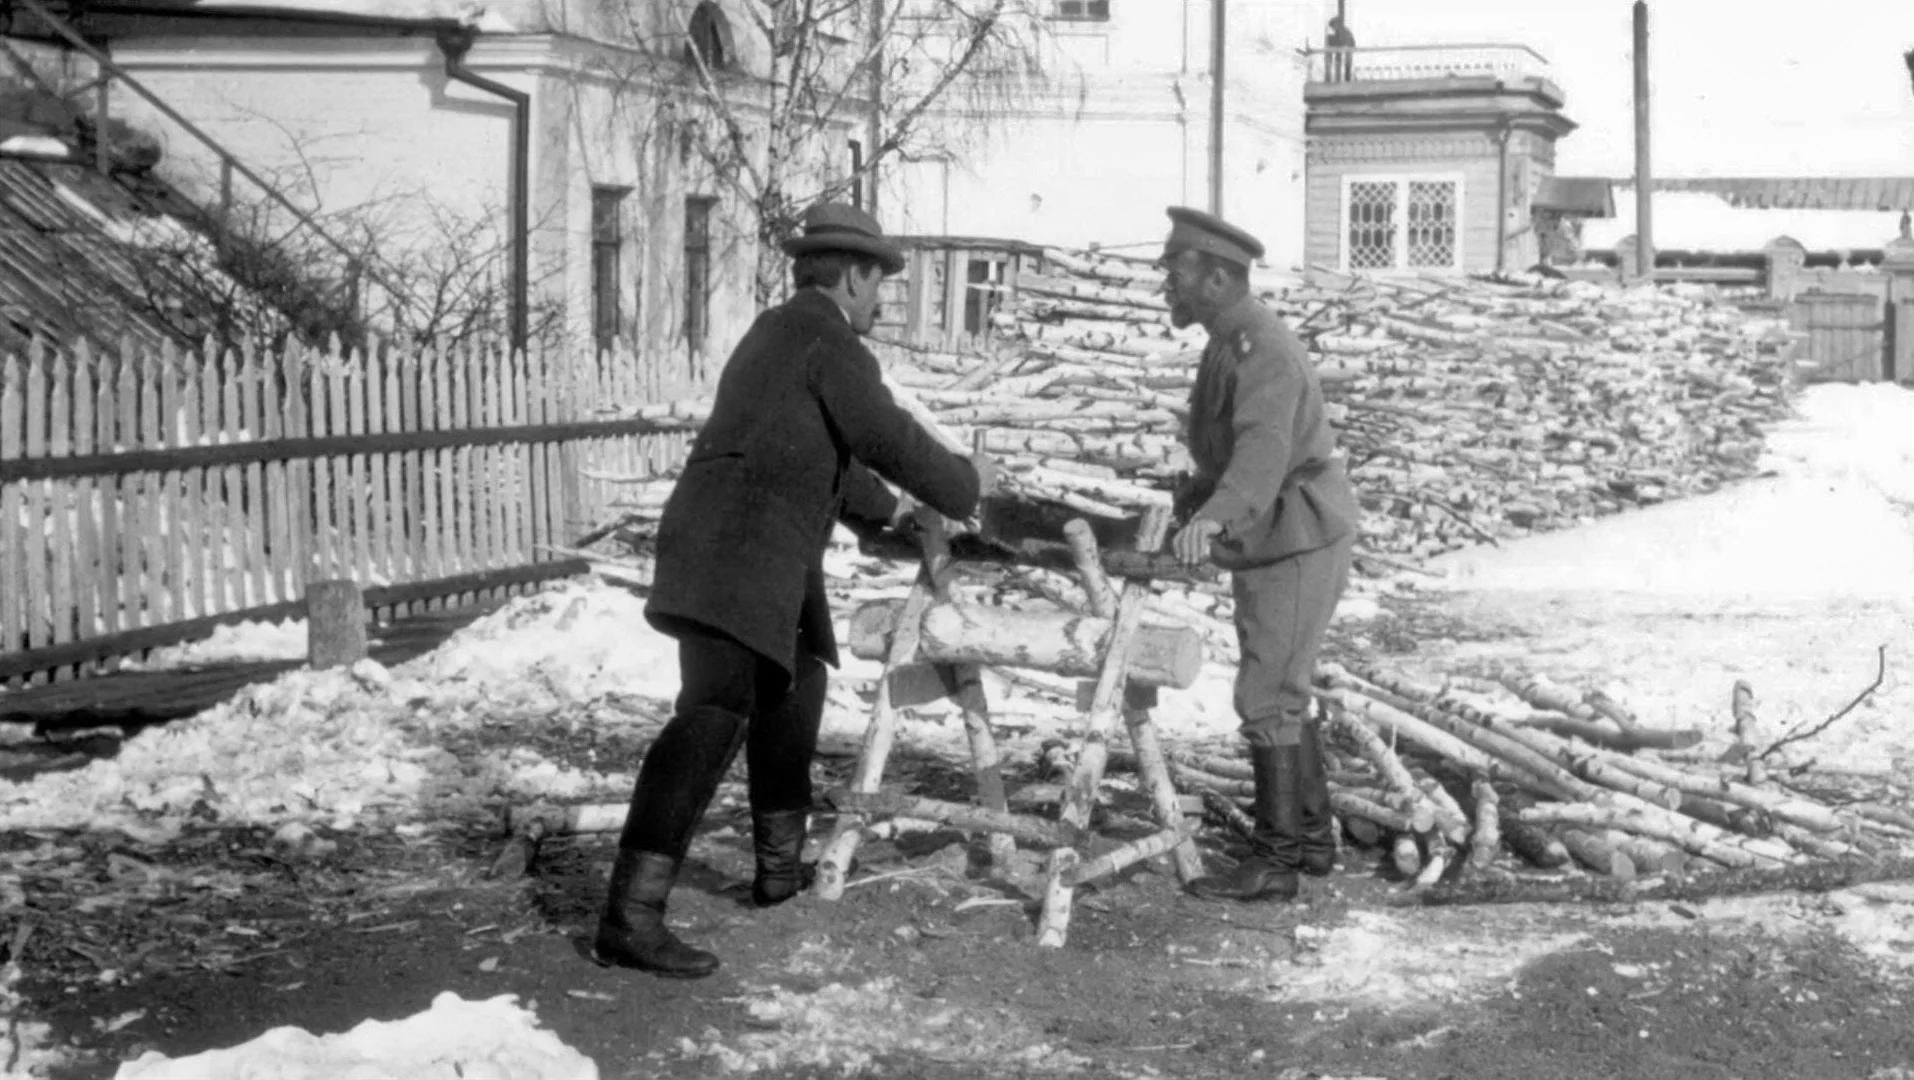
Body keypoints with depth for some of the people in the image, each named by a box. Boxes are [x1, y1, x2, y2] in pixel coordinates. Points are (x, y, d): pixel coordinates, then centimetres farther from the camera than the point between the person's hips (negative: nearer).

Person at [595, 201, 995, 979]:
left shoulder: (777, 333, 26)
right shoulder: (828, 340, -6)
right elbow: (891, 439, -5)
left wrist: (880, 507, 52)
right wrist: (965, 483, 12)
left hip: (748, 556, 11)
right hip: (738, 556, -11)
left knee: (791, 689, 24)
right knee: (714, 715, -18)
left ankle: (780, 865, 35)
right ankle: (630, 917, -26)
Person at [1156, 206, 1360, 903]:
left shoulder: (1262, 349, -20)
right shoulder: (1230, 344, 14)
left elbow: (1264, 449, -37)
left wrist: (1215, 515, -51)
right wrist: (1183, 506, 30)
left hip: (1296, 545, -10)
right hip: (1273, 548, 10)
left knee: (1268, 701, -9)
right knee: (1282, 697, 16)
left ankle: (1275, 862, -4)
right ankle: (1311, 837, 26)